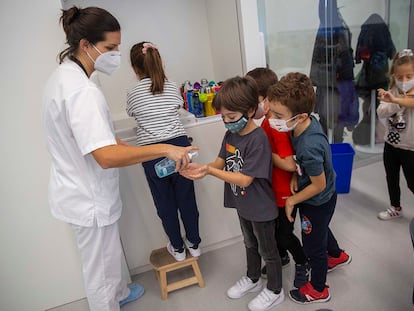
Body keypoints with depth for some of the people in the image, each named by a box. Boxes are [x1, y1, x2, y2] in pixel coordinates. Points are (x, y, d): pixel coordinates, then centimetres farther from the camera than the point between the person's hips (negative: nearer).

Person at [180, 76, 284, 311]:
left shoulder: (258, 139, -29)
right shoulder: (231, 133, -4)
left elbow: (244, 179, -30)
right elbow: (222, 162, -1)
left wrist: (209, 171, -34)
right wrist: (200, 168, -21)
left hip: (261, 208, -7)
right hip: (243, 204, 8)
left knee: (267, 250, 15)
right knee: (250, 244, 28)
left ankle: (275, 291, 39)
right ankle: (253, 279, 52)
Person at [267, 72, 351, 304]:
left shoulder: (309, 147, -41)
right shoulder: (308, 121, -17)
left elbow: (318, 185, -27)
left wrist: (292, 201, -14)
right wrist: (296, 176, -10)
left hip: (318, 201, -8)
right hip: (324, 198, 8)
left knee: (313, 246, 16)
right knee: (320, 229, 34)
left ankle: (318, 289, 43)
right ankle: (337, 256, 64)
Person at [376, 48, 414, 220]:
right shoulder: (392, 92, -2)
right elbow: (381, 113, -16)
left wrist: (396, 100, -55)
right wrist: (399, 102, -30)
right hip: (391, 144, 5)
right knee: (391, 178, 18)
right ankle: (396, 208, 38)